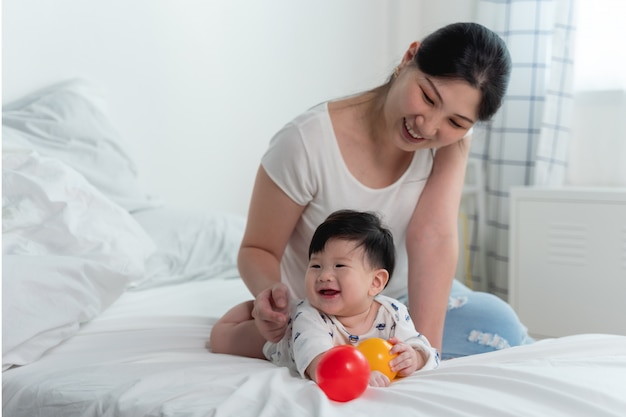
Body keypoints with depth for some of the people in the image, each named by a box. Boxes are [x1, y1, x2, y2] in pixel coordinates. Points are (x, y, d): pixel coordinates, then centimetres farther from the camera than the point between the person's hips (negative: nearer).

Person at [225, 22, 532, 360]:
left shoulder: (452, 136, -14)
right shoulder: (307, 142, -26)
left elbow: (433, 236, -25)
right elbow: (257, 250, -16)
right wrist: (270, 292, -38)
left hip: (402, 295, 4)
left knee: (498, 324, -20)